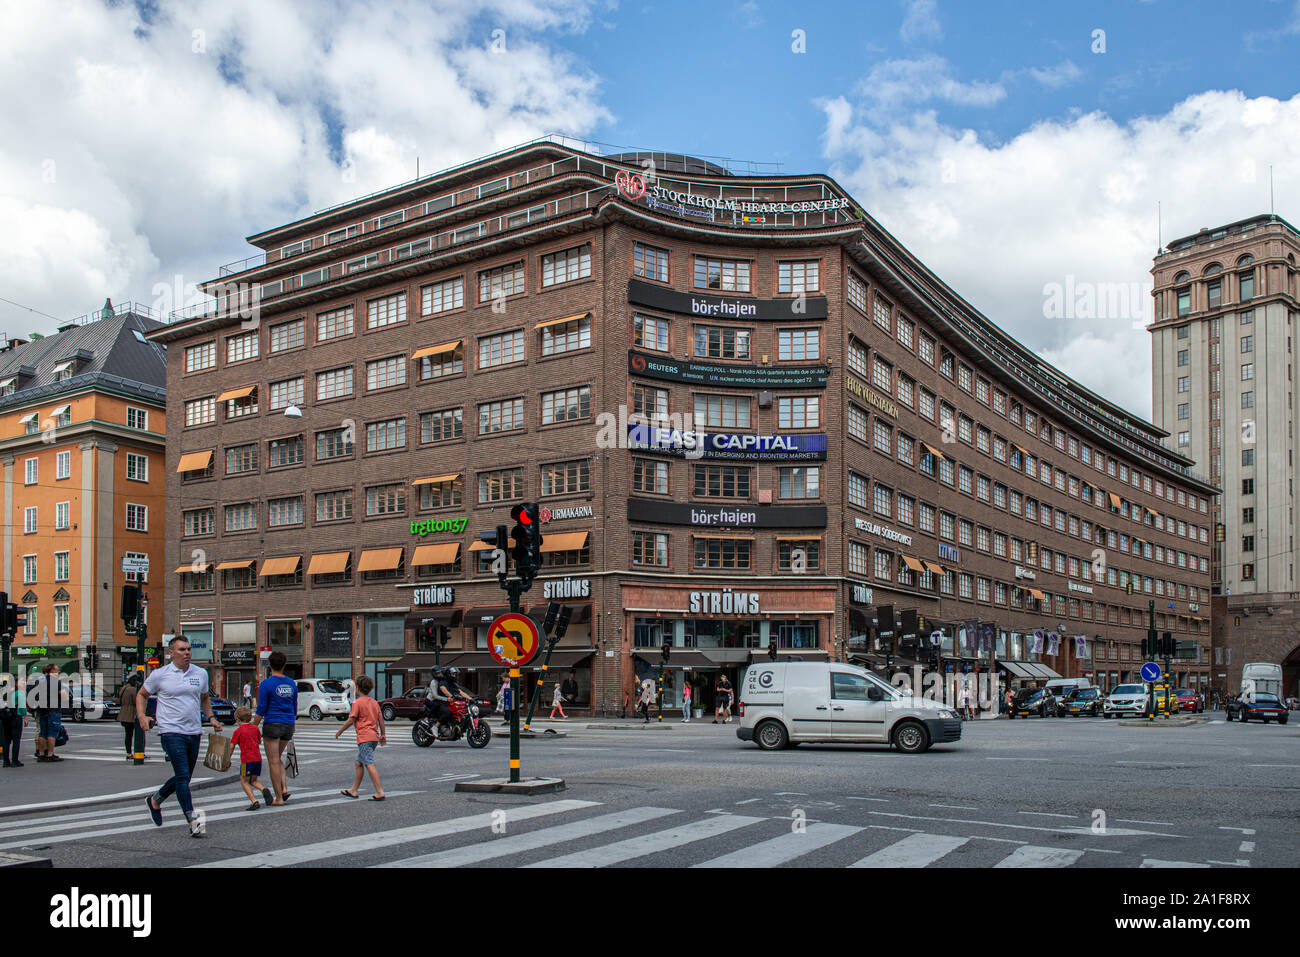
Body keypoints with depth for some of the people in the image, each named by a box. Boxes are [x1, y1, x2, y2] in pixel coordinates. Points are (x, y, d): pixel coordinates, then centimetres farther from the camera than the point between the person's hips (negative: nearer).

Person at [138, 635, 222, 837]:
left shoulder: (201, 674, 9)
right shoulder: (160, 675, -2)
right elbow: (142, 695, 12)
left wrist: (211, 717, 10)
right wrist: (142, 716, -4)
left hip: (194, 732, 5)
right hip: (171, 731, -5)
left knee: (183, 778, 14)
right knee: (182, 776, -15)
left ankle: (155, 800, 40)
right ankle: (192, 821, -17)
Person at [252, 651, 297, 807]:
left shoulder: (266, 684, -8)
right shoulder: (292, 683, 8)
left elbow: (261, 710, -10)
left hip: (272, 724, -5)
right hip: (288, 725, 5)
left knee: (274, 762, 1)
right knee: (278, 758, 21)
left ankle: (279, 798, 2)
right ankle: (283, 789, 5)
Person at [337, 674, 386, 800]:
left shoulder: (357, 703, -9)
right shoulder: (374, 702, 12)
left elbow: (351, 720, -10)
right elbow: (380, 719, 13)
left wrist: (339, 731, 4)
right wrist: (383, 735, 19)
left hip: (364, 737, -8)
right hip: (374, 737, 8)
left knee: (370, 764, -11)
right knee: (359, 762, 19)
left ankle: (380, 792, -17)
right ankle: (354, 790, 26)